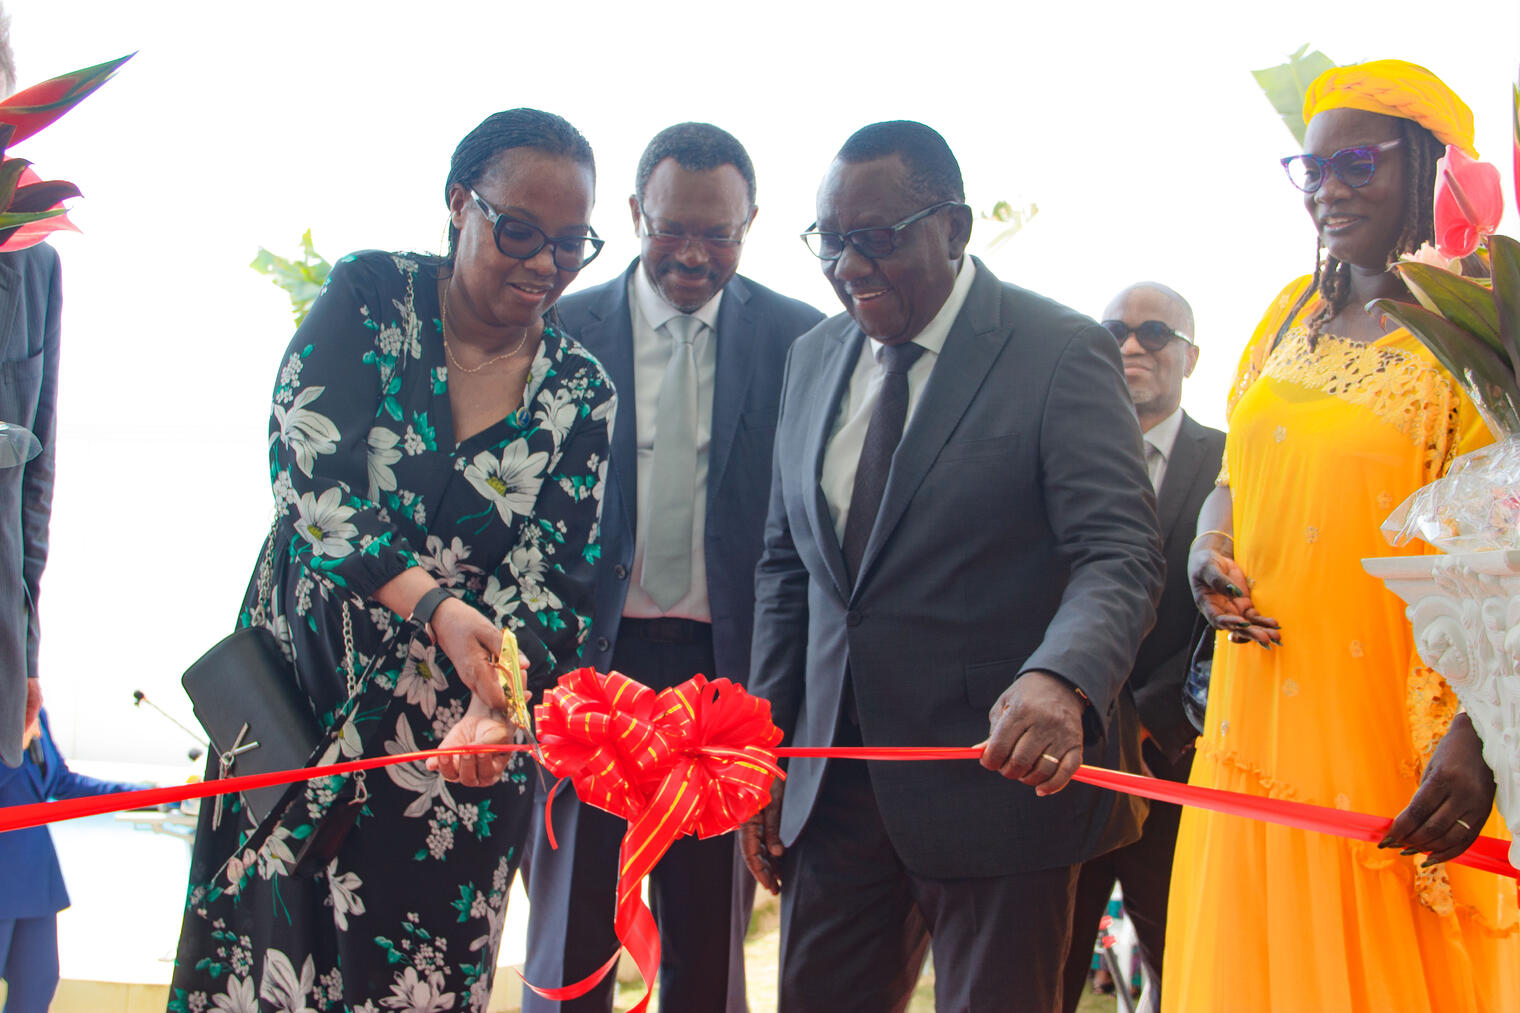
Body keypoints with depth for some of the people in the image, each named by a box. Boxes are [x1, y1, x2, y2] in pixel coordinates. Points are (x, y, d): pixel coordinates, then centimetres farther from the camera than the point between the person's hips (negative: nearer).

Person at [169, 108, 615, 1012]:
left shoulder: (581, 393, 2)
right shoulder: (370, 297, -3)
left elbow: (555, 578, -4)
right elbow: (310, 472, -16)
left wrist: (496, 703, -23)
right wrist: (433, 605, -29)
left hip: (452, 733, 1)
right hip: (302, 694, -1)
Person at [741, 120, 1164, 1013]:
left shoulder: (1064, 354, -9)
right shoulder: (815, 358, 9)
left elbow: (1119, 555, -17)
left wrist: (1061, 681, -37)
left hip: (1000, 773, -5)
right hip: (832, 785, 5)